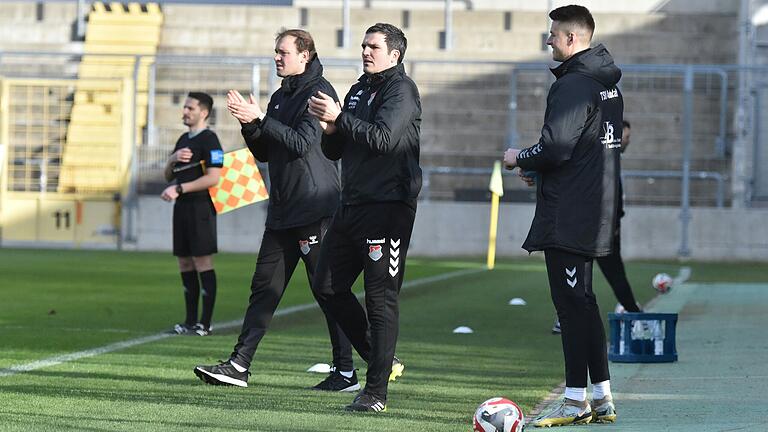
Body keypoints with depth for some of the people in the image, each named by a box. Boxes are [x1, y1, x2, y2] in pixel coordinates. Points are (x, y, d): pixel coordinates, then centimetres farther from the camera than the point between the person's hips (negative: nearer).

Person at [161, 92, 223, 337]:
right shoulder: (183, 140, 18)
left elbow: (213, 178, -18)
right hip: (182, 207, 9)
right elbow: (168, 176, 21)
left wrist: (179, 189, -18)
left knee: (203, 263, -8)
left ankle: (205, 324, -7)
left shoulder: (209, 140, -9)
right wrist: (174, 158, -1)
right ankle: (190, 321, 12)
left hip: (200, 208, -9)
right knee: (185, 264, 8)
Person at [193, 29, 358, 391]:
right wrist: (249, 125, 0)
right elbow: (264, 152, 18)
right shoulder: (281, 96, 18)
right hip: (282, 212, 8)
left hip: (315, 209, -8)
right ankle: (239, 365, 2)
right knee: (264, 288, 4)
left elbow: (302, 143, -19)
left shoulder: (319, 92, -8)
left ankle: (345, 372, 2)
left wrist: (260, 119, -19)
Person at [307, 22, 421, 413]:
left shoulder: (401, 90, -6)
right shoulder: (359, 90, 19)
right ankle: (379, 358, 21)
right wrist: (329, 126, -3)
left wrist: (340, 117, -24)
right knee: (328, 283, 10)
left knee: (381, 298, -8)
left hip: (388, 208, -9)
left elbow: (384, 137, -22)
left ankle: (376, 391, -8)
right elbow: (334, 151, 18)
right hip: (352, 204, 9)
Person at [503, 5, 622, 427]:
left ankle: (576, 401, -5)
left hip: (568, 215, -10)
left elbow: (555, 148, -24)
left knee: (571, 304, -6)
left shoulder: (573, 86, -16)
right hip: (595, 213, 10)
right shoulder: (608, 85, 15)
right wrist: (537, 164, 18)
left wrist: (519, 158, -4)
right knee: (583, 303, 15)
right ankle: (601, 397, 17)